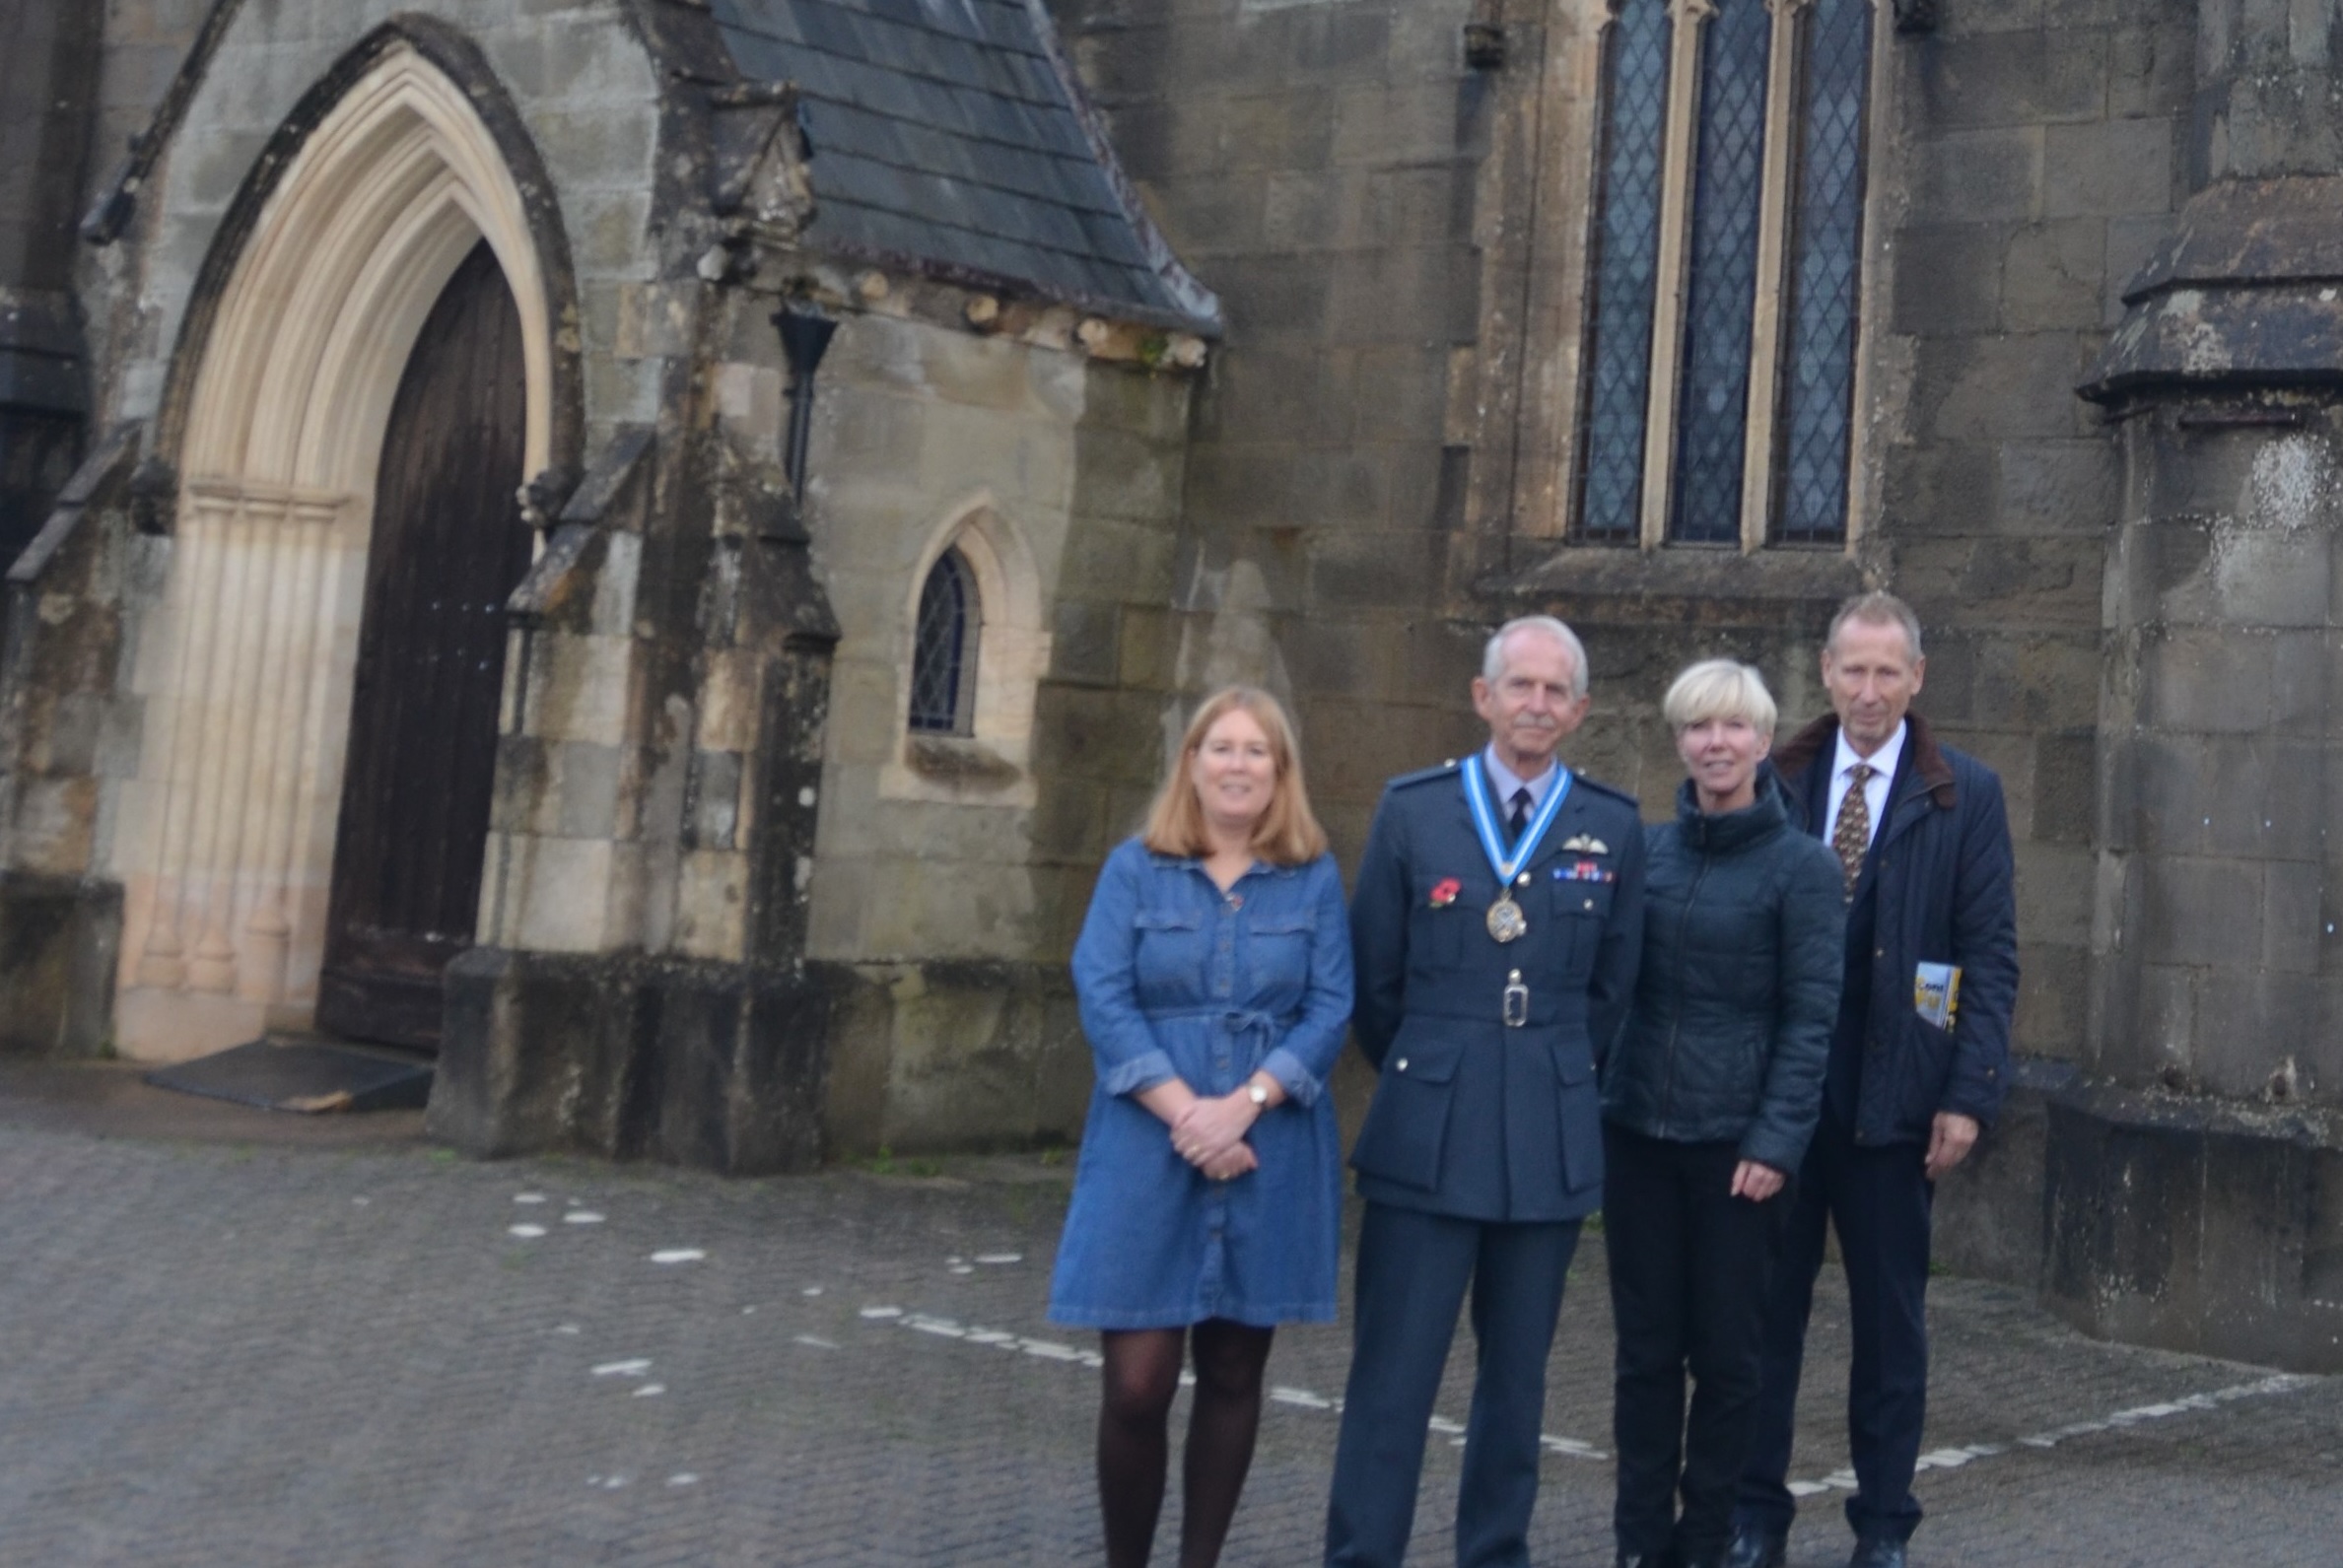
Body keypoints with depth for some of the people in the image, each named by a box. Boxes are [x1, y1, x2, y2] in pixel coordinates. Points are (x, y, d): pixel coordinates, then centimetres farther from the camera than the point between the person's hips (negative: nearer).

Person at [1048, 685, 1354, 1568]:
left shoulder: (1314, 880, 6)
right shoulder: (1134, 869, 5)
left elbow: (1330, 1011, -1)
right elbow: (1102, 1000, -4)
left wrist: (1243, 1104, -15)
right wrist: (1185, 1111, -16)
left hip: (1268, 1156, 1)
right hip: (1147, 1153, -1)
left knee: (1233, 1376, 7)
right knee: (1137, 1385, -5)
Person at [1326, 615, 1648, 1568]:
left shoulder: (1613, 828, 3)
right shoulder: (1412, 808, 1)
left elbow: (1613, 987, 11)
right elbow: (1374, 977, 6)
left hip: (1551, 1137, 2)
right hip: (1426, 1134, -1)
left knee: (1517, 1373, 11)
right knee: (1393, 1372, -2)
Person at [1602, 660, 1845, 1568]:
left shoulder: (1802, 867, -6)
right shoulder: (1647, 847, 5)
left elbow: (1811, 1017, -8)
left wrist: (1778, 1142, -14)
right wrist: (1589, 1098, 2)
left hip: (1736, 1141, -3)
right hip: (1636, 1129, 3)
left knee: (1726, 1353, 7)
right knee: (1645, 1348, 9)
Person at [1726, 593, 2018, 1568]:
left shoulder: (1966, 794, 0)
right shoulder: (1779, 781, 4)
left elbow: (1991, 957, -2)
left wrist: (1970, 1095, -10)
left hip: (1894, 1099, -1)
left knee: (1891, 1316, 10)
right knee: (1765, 1305, 8)